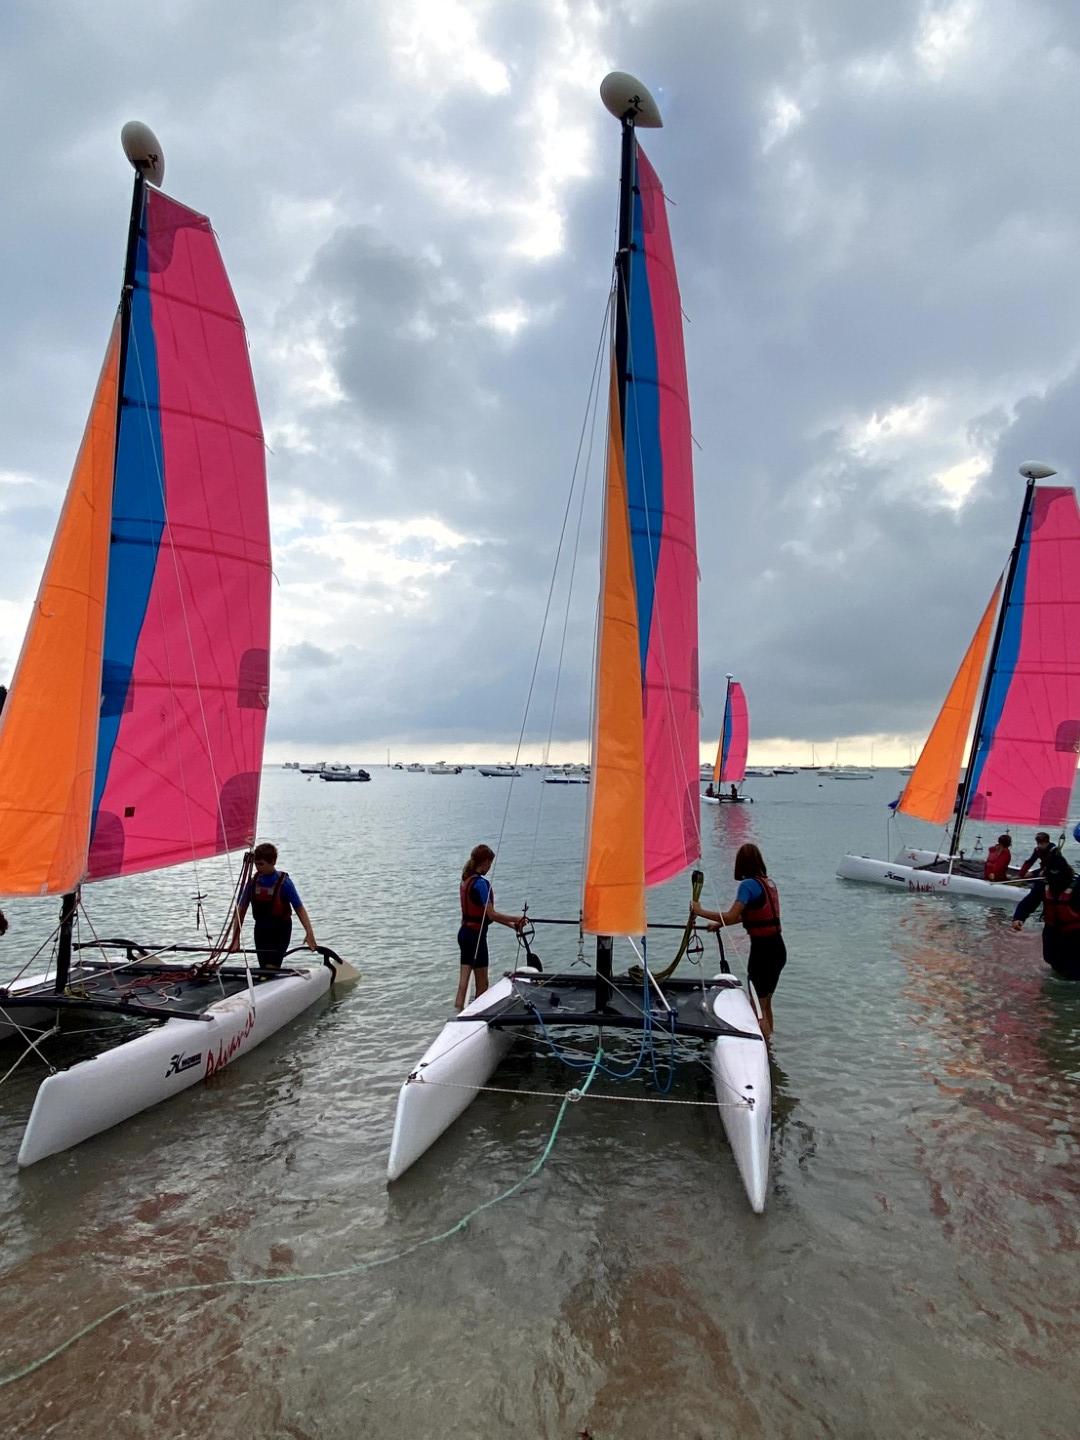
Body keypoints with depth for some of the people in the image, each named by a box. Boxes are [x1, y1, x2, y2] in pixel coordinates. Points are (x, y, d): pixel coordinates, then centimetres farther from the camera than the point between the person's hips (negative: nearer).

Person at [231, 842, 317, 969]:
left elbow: (299, 909, -12)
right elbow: (241, 911, 2)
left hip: (280, 931, -4)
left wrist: (309, 932, -24)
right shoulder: (253, 882, -2)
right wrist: (236, 939, -4)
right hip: (261, 929, 5)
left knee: (271, 968, -15)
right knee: (264, 969, 8)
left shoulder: (283, 882, -13)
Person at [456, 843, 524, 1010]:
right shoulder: (481, 883, -18)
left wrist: (511, 924, 11)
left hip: (464, 932, 8)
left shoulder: (466, 880, 9)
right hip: (476, 934, -8)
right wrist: (516, 919, -6)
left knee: (464, 975, 8)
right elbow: (491, 914, -19)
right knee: (482, 981, 6)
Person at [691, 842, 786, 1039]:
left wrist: (700, 911, -12)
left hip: (762, 951, -8)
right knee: (766, 1004, 22)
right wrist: (720, 923, 26)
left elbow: (730, 916, -23)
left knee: (758, 1008, 4)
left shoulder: (748, 885, -15)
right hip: (778, 948, 8)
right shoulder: (769, 883, 11)